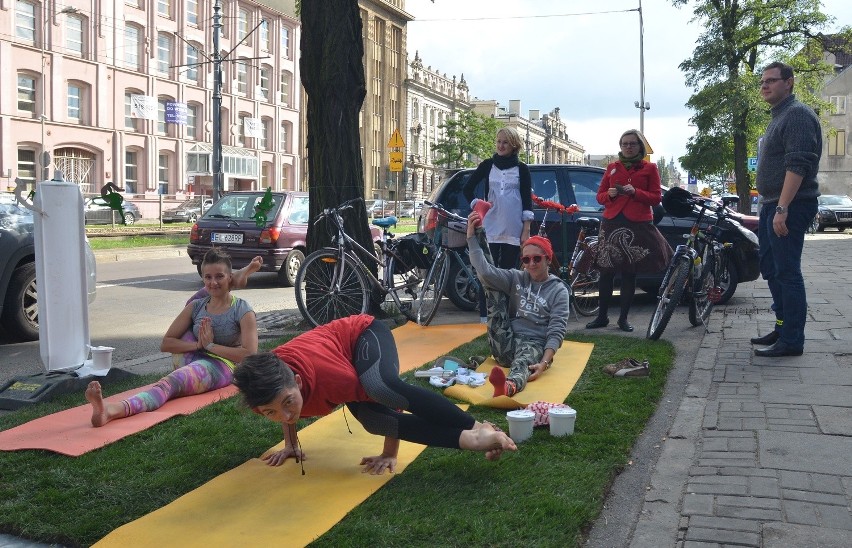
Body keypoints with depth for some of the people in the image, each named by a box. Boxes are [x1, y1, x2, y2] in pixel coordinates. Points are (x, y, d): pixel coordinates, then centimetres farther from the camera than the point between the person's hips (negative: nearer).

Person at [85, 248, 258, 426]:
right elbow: (166, 344, 9)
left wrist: (211, 346, -11)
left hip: (220, 367, -8)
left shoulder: (243, 311, -1)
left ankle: (114, 411, -59)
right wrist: (197, 345, -8)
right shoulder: (196, 306, 13)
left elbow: (250, 355, -13)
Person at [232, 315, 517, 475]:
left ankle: (477, 426, -38)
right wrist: (290, 444, 6)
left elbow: (380, 394, -28)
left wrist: (390, 453, -21)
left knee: (381, 386, -42)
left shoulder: (325, 375, -43)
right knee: (369, 418, -25)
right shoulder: (266, 383, -26)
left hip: (364, 335, -6)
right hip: (353, 367, 6)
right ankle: (471, 439, -26)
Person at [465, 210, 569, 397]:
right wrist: (472, 236, -14)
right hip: (505, 343, 4)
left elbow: (556, 331, -9)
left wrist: (544, 363, -25)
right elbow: (485, 272, -10)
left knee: (523, 360, -46)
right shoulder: (516, 278, 10)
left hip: (534, 344, -4)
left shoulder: (558, 291, 1)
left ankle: (509, 386, -78)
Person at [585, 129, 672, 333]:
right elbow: (600, 196, 14)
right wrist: (609, 194, -8)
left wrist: (635, 192, -13)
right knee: (606, 272, 0)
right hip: (612, 223, 2)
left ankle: (623, 318, 12)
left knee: (629, 274, 3)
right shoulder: (612, 168, 14)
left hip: (638, 224, -2)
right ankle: (602, 316, 9)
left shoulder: (649, 168, 7)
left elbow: (656, 198, 1)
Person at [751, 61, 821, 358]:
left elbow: (798, 165, -22)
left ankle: (791, 341, -4)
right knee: (771, 268, 16)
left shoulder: (797, 114, -13)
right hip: (772, 205, 11)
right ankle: (782, 327, 27)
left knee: (787, 272, -9)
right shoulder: (778, 116, 20)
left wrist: (782, 208, -27)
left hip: (790, 207, -11)